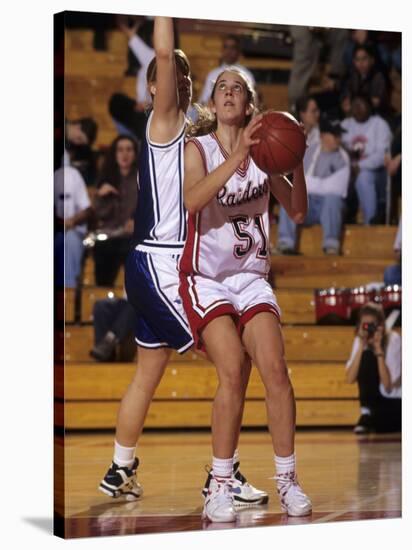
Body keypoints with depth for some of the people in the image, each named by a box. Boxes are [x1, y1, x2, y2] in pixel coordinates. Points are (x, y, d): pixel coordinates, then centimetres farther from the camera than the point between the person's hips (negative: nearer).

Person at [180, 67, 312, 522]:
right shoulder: (199, 148, -2)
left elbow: (298, 212, 7)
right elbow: (193, 199, -23)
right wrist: (238, 156, -32)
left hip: (252, 277, 3)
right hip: (206, 277, -3)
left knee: (274, 367, -16)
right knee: (232, 370, -22)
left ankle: (287, 479, -7)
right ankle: (219, 487, -14)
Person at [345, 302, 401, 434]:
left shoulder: (393, 339, -20)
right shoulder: (360, 340, -7)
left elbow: (388, 386, -26)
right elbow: (350, 379, -19)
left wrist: (379, 348, -29)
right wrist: (361, 346, -24)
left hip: (396, 402, -3)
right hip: (379, 400, 3)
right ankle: (366, 414, -15)